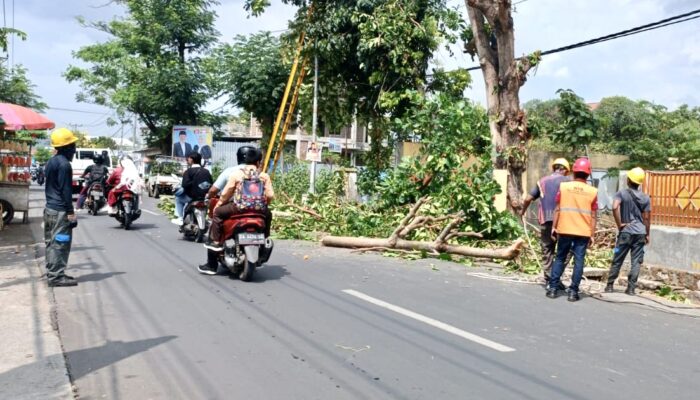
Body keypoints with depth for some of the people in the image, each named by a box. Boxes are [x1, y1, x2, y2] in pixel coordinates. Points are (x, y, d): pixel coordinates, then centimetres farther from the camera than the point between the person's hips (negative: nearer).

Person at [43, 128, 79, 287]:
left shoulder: (51, 162, 14)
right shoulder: (64, 164, -15)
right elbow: (66, 190, -19)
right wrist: (71, 212, -17)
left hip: (50, 208, 10)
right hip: (60, 211, -10)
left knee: (52, 243, 14)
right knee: (60, 244, -6)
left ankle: (52, 273, 21)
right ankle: (56, 276, -4)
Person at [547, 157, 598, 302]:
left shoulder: (563, 186, -2)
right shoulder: (593, 191, -1)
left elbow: (557, 209, -1)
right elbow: (593, 216, 0)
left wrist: (554, 227, 5)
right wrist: (592, 234, 5)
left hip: (565, 230, 0)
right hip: (583, 232, 0)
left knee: (560, 258, 11)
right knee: (579, 261, 3)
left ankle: (553, 288, 8)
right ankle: (573, 291, 2)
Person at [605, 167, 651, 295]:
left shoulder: (622, 193, -5)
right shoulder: (646, 198, 5)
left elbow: (615, 207, -22)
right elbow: (647, 218, 5)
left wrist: (619, 224, -11)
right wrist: (647, 234, 14)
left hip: (626, 232, -2)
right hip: (640, 233, 2)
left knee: (617, 260, 6)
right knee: (636, 262, 4)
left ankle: (609, 286, 11)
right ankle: (631, 288, 4)